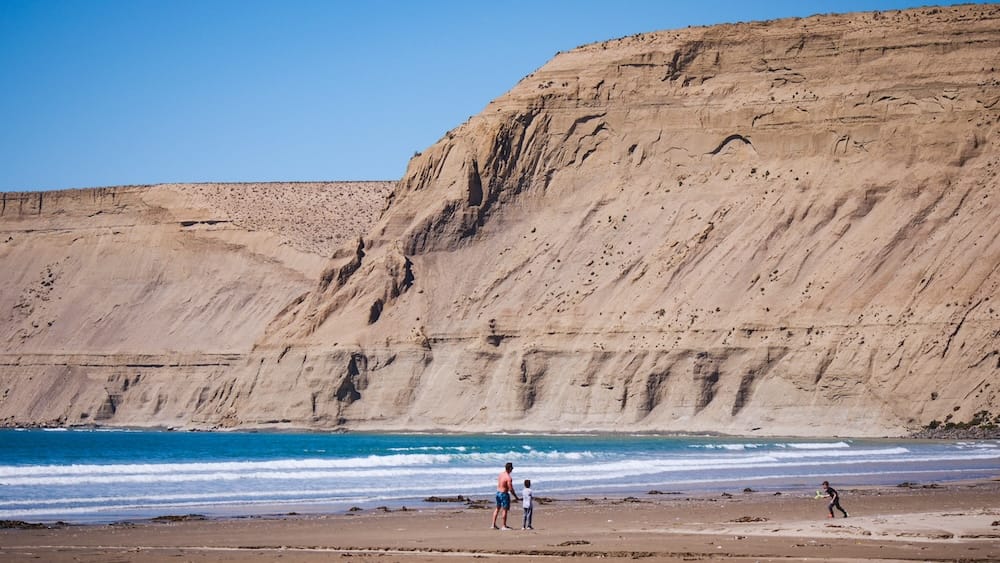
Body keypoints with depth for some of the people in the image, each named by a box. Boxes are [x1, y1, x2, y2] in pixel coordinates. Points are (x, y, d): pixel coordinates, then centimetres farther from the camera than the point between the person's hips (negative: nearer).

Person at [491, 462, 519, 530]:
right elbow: (510, 489, -21)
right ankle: (504, 526, 8)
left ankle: (494, 524, 20)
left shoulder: (501, 474, 3)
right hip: (504, 494, -8)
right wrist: (516, 497, -10)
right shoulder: (508, 478, -22)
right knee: (505, 509, 3)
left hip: (498, 492, 8)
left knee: (497, 508, 17)